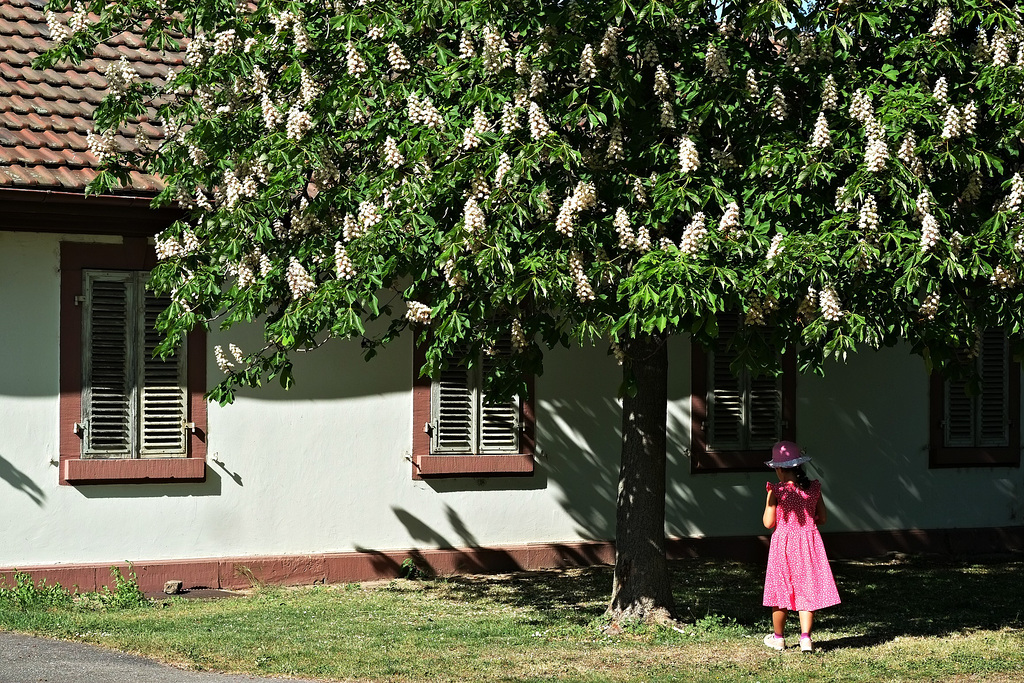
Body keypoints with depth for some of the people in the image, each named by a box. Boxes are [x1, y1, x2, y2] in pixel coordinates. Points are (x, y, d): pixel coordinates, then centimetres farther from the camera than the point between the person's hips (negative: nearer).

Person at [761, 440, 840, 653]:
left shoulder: (777, 491, -11)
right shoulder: (813, 488, 0)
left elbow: (768, 523, -8)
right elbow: (823, 518, 7)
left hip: (784, 543, -2)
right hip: (808, 541, 2)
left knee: (781, 589, 10)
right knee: (807, 590, 5)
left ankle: (778, 637, 22)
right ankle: (805, 636, -6)